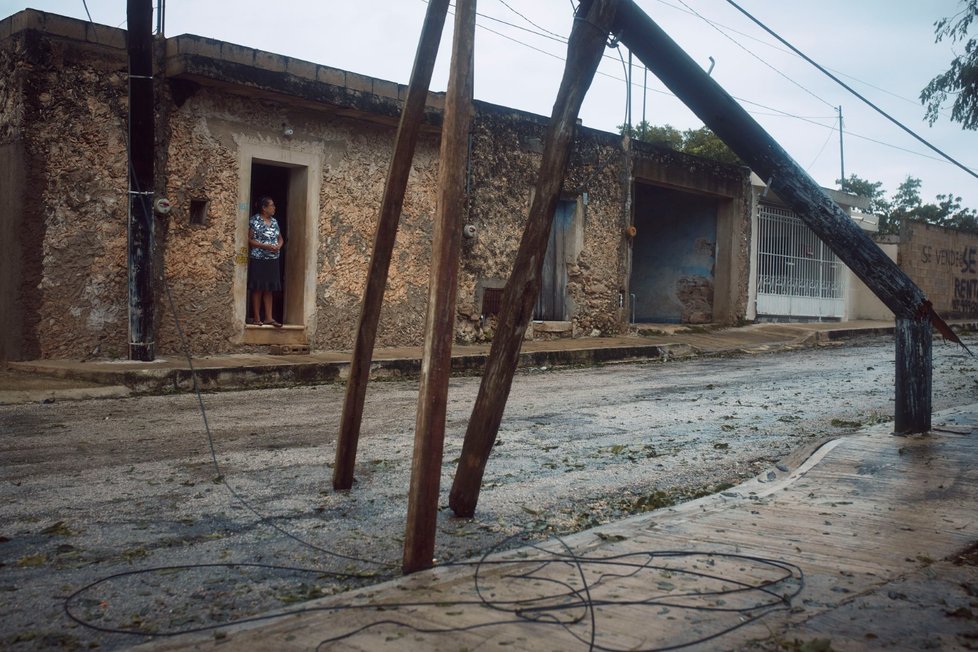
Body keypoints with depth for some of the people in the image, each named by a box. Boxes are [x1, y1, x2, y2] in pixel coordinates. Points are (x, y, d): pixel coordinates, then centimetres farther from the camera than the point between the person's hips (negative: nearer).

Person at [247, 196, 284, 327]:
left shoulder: (274, 221, 11)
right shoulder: (254, 220, -8)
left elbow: (280, 238, 18)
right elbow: (249, 239, -11)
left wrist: (279, 245, -5)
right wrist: (265, 246, -19)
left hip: (272, 260, 6)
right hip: (258, 259, -6)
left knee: (269, 289, 7)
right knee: (258, 288, 0)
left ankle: (269, 317, 10)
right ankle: (256, 317, 6)